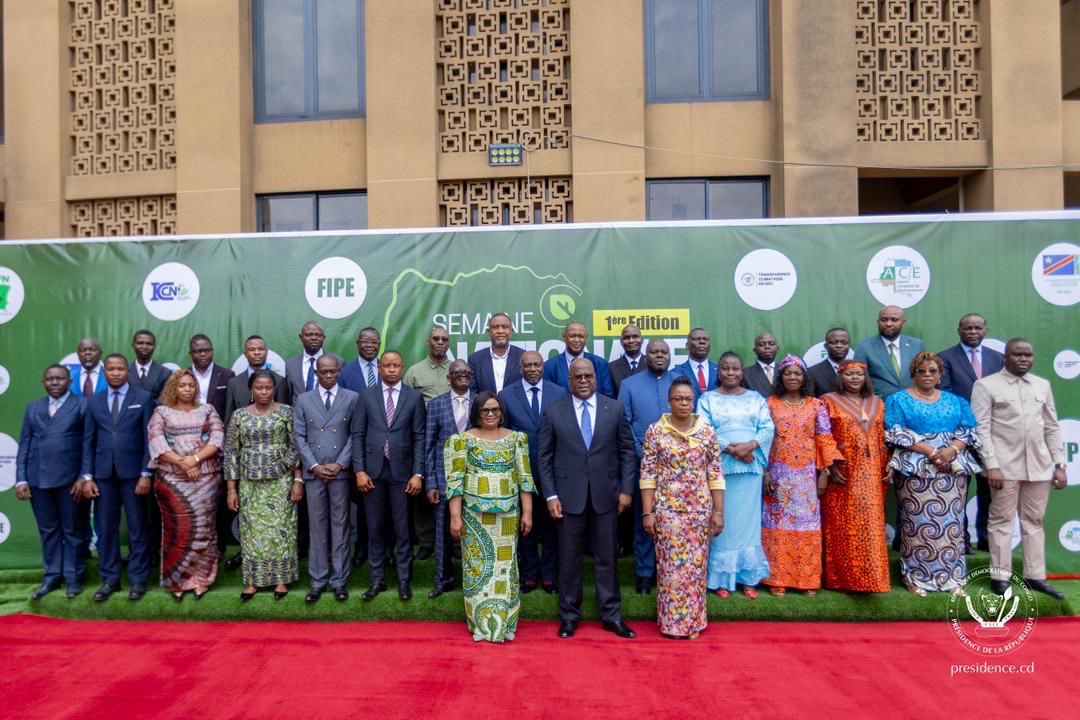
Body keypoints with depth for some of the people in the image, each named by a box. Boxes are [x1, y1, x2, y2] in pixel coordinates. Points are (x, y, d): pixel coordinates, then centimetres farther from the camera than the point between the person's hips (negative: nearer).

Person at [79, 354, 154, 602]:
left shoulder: (143, 398, 0)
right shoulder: (94, 402, 9)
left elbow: (149, 439, -3)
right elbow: (88, 441, 8)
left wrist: (146, 473, -8)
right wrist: (87, 476, 1)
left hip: (132, 473, -3)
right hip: (103, 474, 3)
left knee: (136, 528, 4)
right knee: (105, 528, 7)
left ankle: (138, 578, 14)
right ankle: (109, 579, 19)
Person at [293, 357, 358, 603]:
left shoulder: (352, 398, 4)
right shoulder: (303, 400, 8)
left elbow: (355, 435, 0)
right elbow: (299, 436, 4)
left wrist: (339, 464, -9)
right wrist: (314, 466, -6)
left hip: (341, 471, -1)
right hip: (313, 472, 1)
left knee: (340, 526, 4)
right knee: (317, 527, 6)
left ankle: (339, 580, 12)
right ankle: (318, 581, 14)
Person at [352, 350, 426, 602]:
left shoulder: (414, 397, 2)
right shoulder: (366, 396, 4)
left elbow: (419, 438, 0)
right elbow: (357, 435, 2)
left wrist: (418, 473, -6)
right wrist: (359, 470, -6)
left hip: (402, 471, -1)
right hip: (373, 470, 1)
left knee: (402, 529, 6)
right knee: (375, 529, 9)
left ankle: (404, 580, 18)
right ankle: (377, 579, 20)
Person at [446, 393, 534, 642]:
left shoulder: (516, 438, 3)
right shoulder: (464, 440, -3)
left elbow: (525, 478, 3)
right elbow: (455, 481, -5)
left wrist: (527, 512, -1)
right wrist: (455, 516, -10)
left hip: (507, 514, 2)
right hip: (475, 514, -1)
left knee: (505, 565, 8)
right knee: (478, 565, 6)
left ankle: (505, 622, 21)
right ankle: (480, 623, 18)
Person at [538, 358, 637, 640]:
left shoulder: (615, 409, 2)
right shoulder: (553, 413, 0)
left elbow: (627, 451, 4)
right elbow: (544, 457, 1)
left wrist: (626, 489, -2)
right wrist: (550, 495, -5)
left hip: (605, 495, 1)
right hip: (569, 496, 0)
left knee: (606, 557, 9)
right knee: (569, 558, 9)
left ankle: (611, 614, 22)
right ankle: (569, 615, 23)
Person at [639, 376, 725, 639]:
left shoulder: (707, 431, 2)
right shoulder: (655, 431, -3)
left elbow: (715, 474, 3)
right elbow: (648, 474, -3)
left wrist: (718, 511, -1)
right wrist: (648, 512, -6)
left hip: (700, 509, 2)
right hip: (667, 508, -1)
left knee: (696, 565, 8)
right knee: (670, 565, 3)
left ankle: (693, 621, 22)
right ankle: (672, 621, 17)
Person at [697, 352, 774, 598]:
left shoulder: (756, 399, 12)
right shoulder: (707, 399, 5)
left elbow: (768, 428, 2)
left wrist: (749, 446, -15)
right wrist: (731, 448, -17)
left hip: (751, 467, 2)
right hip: (719, 467, -2)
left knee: (748, 520, 6)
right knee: (722, 521, 1)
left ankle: (748, 578, 15)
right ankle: (721, 578, 9)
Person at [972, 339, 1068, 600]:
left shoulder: (1043, 385, 12)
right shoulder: (986, 385, -3)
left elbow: (1052, 427, 13)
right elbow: (981, 428, -7)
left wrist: (1059, 464, 7)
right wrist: (991, 466, -14)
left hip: (1039, 465, 4)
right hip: (1005, 465, -4)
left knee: (1034, 521, 10)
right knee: (1001, 520, 2)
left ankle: (1035, 576, 18)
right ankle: (1000, 576, 8)